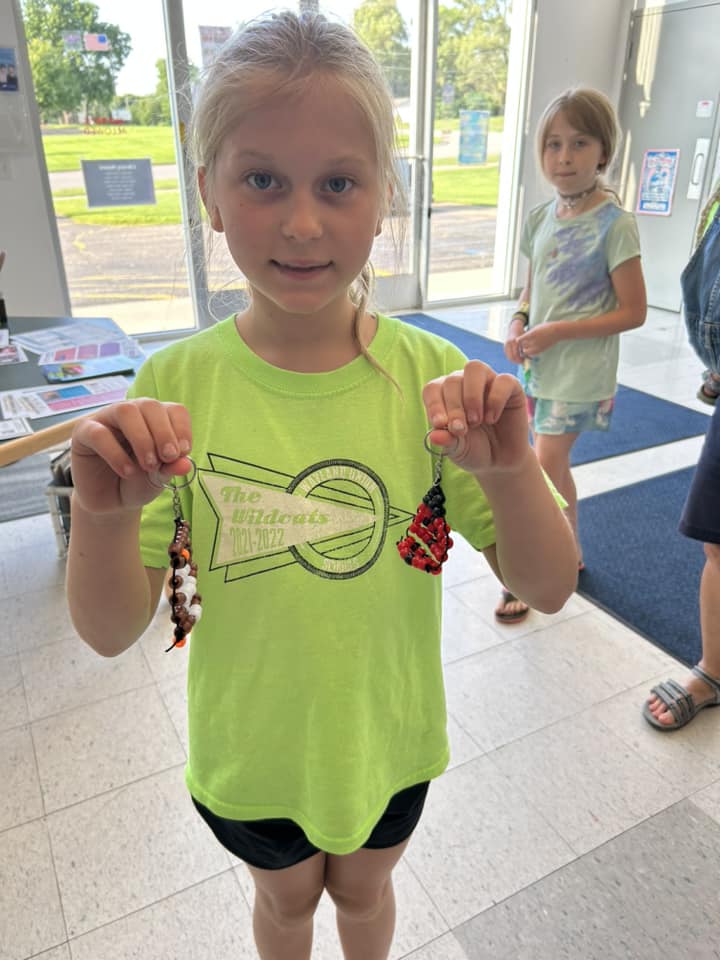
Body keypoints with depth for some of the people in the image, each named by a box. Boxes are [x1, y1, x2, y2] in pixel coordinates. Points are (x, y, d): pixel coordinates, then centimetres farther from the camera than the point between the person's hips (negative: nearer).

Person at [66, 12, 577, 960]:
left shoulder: (433, 377, -18)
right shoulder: (175, 387, -19)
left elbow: (549, 589, -17)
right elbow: (112, 632, -16)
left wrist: (511, 472, -36)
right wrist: (102, 516, -36)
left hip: (388, 737, 1)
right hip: (249, 747, 0)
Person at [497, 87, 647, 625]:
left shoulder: (614, 224, -15)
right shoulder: (542, 217, 3)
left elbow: (633, 312, -15)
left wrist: (556, 331, -21)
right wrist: (518, 325, -6)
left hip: (580, 372, -7)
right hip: (539, 364, 7)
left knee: (542, 473, -5)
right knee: (554, 465, 18)